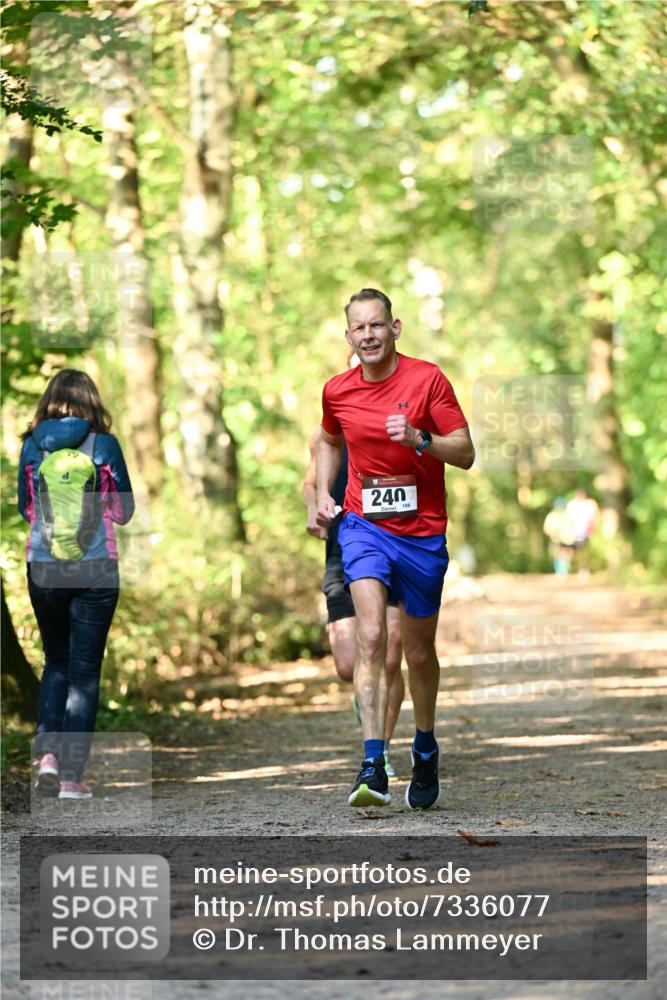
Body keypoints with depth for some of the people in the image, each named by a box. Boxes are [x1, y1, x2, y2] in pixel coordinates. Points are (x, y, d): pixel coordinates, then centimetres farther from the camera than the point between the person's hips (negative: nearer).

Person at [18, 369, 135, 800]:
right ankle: (72, 776, 2)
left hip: (44, 569, 2)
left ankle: (47, 753, 2)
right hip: (96, 570, -2)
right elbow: (123, 511, 2)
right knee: (85, 670, 5)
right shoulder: (104, 445, -5)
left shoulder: (33, 447, 0)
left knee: (56, 662, 19)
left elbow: (26, 507, 12)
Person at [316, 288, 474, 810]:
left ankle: (426, 749, 36)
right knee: (371, 637, -20)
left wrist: (419, 438, -24)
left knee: (420, 652, 11)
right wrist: (323, 496, 11)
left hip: (422, 532, -1)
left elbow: (465, 454, -7)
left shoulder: (427, 379, -7)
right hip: (364, 526, 1)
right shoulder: (337, 392, 2)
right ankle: (373, 765, -26)